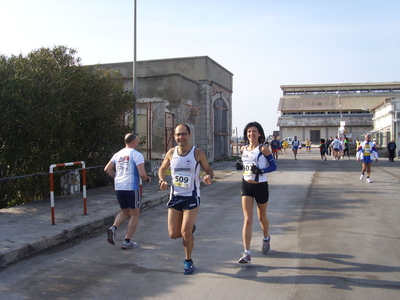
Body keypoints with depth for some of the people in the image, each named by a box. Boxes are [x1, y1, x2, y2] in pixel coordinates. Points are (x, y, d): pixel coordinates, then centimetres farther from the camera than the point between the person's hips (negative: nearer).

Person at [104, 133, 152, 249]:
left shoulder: (118, 154, 12)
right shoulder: (137, 155, -6)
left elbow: (107, 169, 10)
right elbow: (142, 174, -15)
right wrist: (148, 179, 5)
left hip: (118, 187, 6)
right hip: (131, 188, -6)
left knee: (125, 212, 23)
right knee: (134, 215, 9)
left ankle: (113, 228, -1)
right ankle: (127, 242, 10)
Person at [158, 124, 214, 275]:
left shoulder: (198, 153, -9)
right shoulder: (171, 153, 0)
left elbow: (209, 170, -1)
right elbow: (162, 169, 14)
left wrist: (209, 177, -25)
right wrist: (162, 181, -7)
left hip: (191, 197, -4)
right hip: (175, 196, 4)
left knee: (185, 232, -9)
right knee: (173, 234, 4)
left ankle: (188, 261, 15)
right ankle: (190, 229, 38)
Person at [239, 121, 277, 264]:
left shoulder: (263, 149, -10)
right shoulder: (243, 149, 5)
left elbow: (273, 166, -11)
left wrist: (261, 171, -25)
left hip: (261, 186, -3)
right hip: (246, 186, 3)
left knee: (262, 217, 17)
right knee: (247, 220, -7)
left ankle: (266, 238, 48)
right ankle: (246, 253, -9)